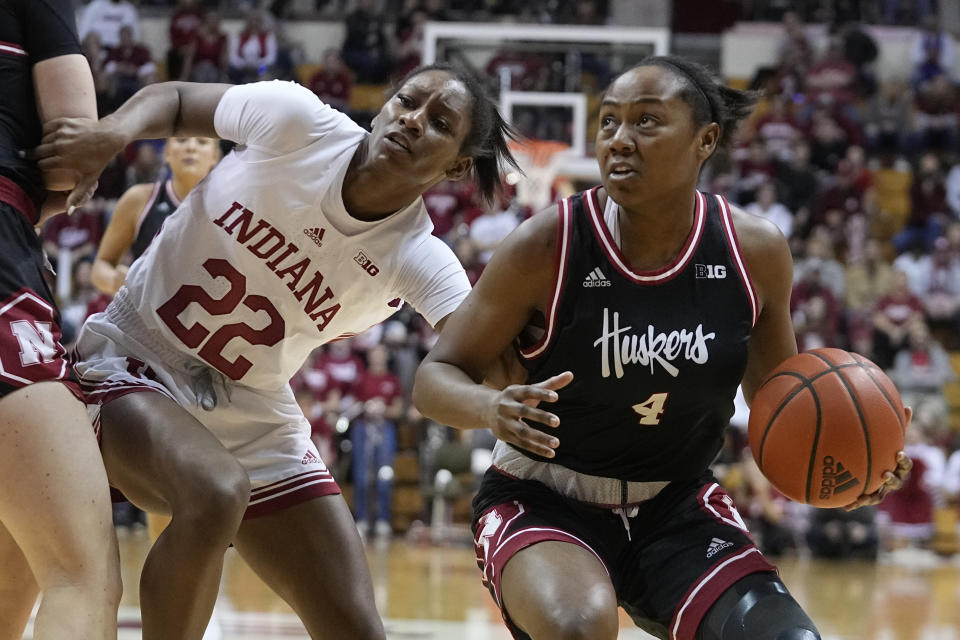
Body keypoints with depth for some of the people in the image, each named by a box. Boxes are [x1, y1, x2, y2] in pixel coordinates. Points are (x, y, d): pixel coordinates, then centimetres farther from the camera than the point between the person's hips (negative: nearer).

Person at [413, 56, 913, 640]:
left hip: (678, 506, 4)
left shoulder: (756, 251, -8)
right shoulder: (547, 246, -17)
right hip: (547, 503, -4)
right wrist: (490, 408, -33)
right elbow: (436, 378, -9)